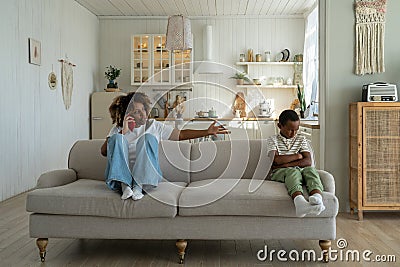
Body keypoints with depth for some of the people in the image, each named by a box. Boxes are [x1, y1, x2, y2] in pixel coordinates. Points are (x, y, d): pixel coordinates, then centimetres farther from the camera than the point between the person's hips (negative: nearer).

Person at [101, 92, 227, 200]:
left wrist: (207, 132, 2)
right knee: (117, 137, -20)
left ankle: (139, 186, -32)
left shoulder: (154, 126, 13)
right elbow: (104, 151, -1)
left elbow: (181, 135, 11)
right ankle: (124, 185, -31)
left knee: (148, 137, -21)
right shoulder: (118, 129, 12)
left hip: (147, 175, 0)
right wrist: (123, 132, -10)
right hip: (121, 175, 0)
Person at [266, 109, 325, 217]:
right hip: (279, 173, -3)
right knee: (293, 172, -37)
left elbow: (308, 161, 3)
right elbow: (277, 160, -8)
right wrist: (297, 156, 1)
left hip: (300, 170, 3)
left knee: (311, 170, -30)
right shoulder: (273, 140, 11)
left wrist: (285, 164, -8)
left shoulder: (301, 139, 20)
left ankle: (316, 198, -61)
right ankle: (299, 202, -68)